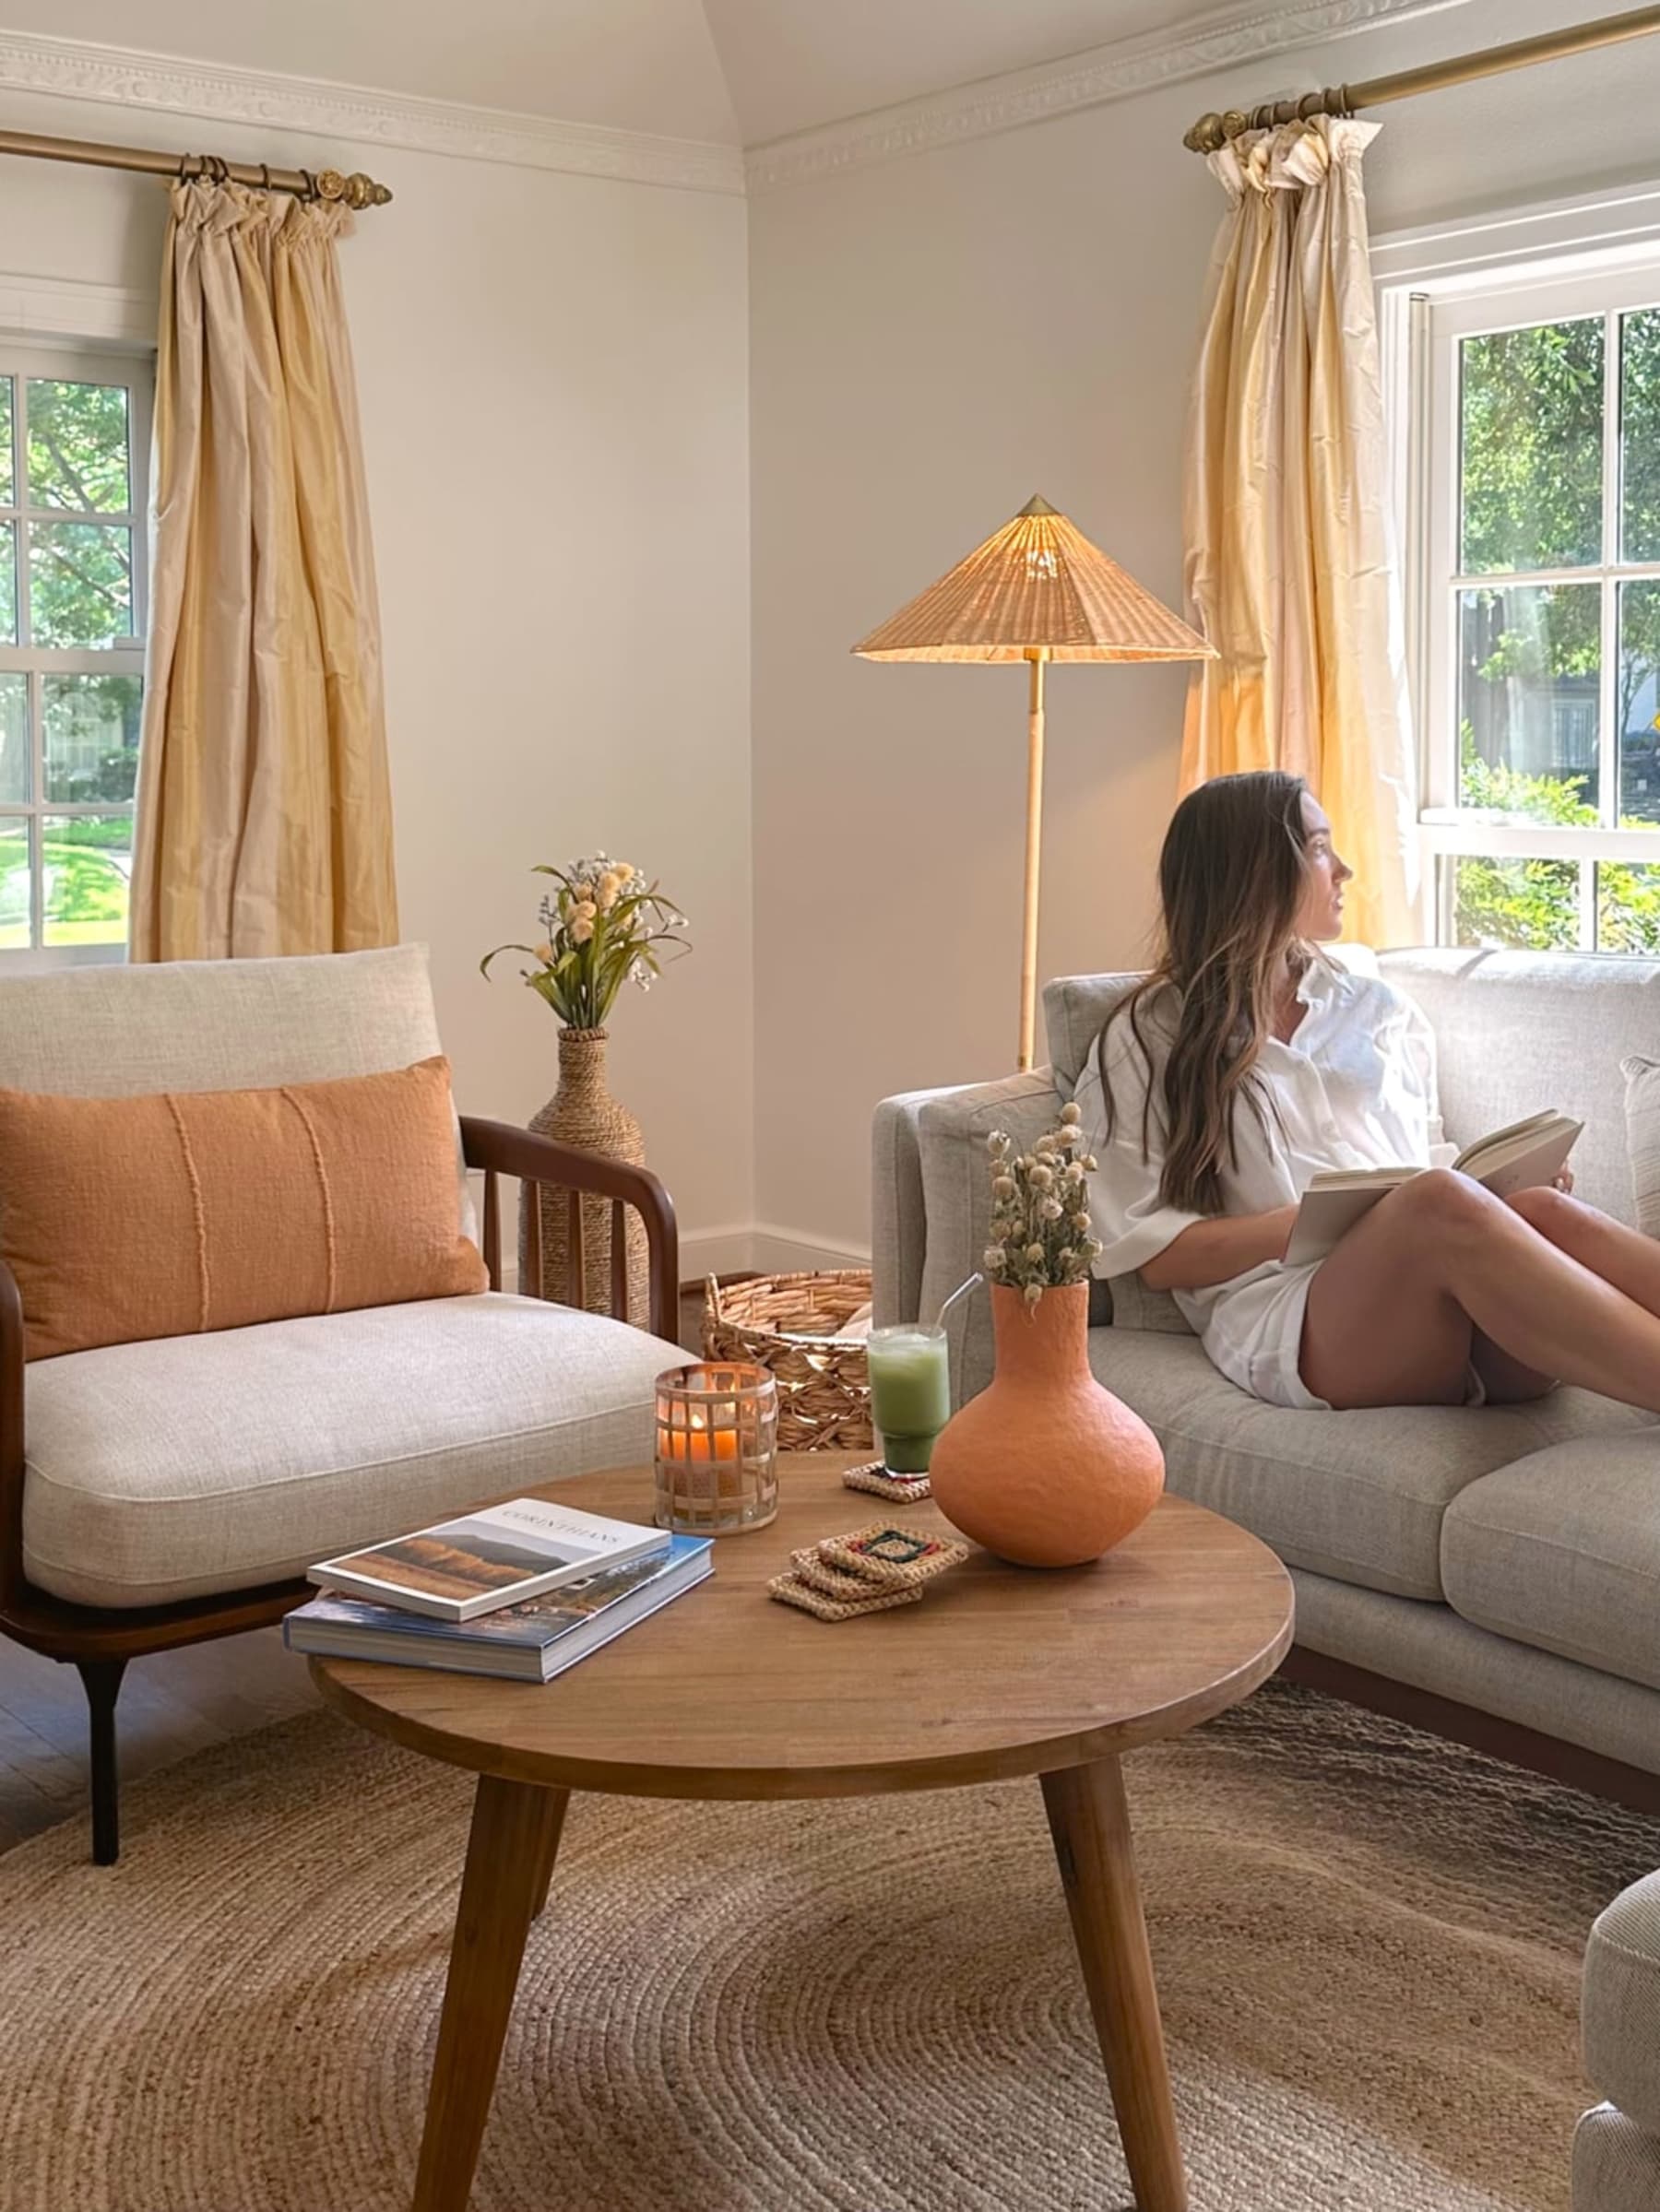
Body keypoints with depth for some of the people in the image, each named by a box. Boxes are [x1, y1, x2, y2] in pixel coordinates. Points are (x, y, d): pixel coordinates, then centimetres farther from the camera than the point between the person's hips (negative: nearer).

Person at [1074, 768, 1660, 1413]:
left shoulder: (1373, 1007, 25)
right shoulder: (1146, 1042, 11)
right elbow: (1153, 1252, 4)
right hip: (1282, 1319, -4)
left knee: (1546, 1213, -30)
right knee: (1444, 1204, -35)